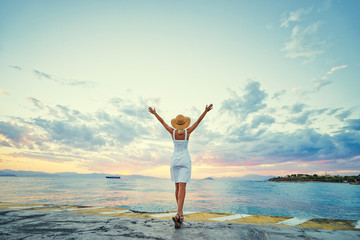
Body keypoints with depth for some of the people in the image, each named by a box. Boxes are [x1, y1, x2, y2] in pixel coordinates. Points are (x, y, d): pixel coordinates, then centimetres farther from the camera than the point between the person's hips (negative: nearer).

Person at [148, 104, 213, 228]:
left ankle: (180, 212, 23)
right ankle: (178, 214, -23)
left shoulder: (172, 132, -2)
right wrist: (206, 111, 6)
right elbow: (198, 121, -1)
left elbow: (162, 122, 9)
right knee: (182, 187, -10)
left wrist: (154, 113, 20)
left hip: (174, 160, 3)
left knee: (177, 187, 13)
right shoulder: (187, 132, -6)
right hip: (185, 160, -2)